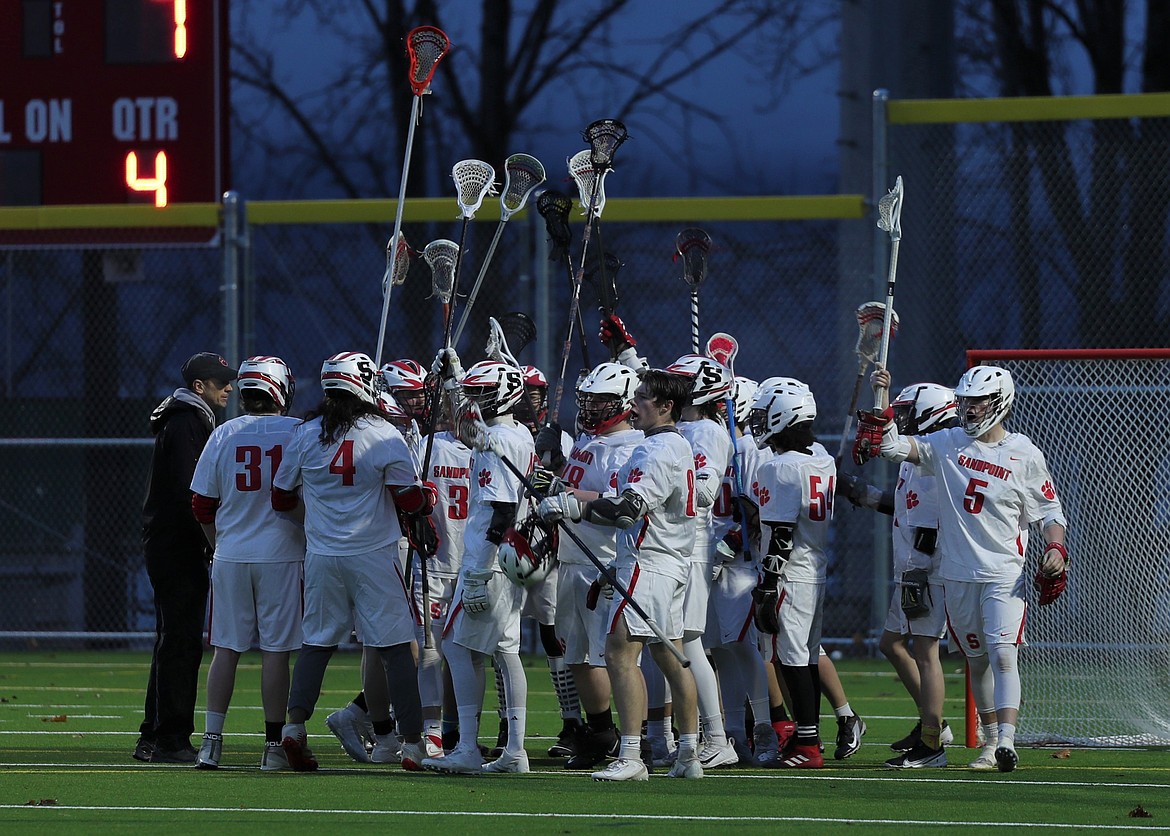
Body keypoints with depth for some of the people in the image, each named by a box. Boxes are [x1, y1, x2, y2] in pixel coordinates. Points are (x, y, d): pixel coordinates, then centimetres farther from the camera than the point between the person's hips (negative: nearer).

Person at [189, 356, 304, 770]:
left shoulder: (224, 435, 0)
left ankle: (212, 740, 3)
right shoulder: (299, 433, -6)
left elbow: (202, 505, 4)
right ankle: (273, 746, 3)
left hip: (230, 556, 2)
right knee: (276, 650, 2)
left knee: (226, 648, 7)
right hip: (281, 555, -2)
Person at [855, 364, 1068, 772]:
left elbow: (1049, 510, 5)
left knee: (1003, 654, -17)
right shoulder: (947, 444, 5)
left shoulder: (1024, 454, -1)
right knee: (976, 659, 12)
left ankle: (1007, 741, -26)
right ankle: (990, 742, 22)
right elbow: (893, 445, -3)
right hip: (958, 574, 4)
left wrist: (1056, 550, -12)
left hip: (1004, 574, -4)